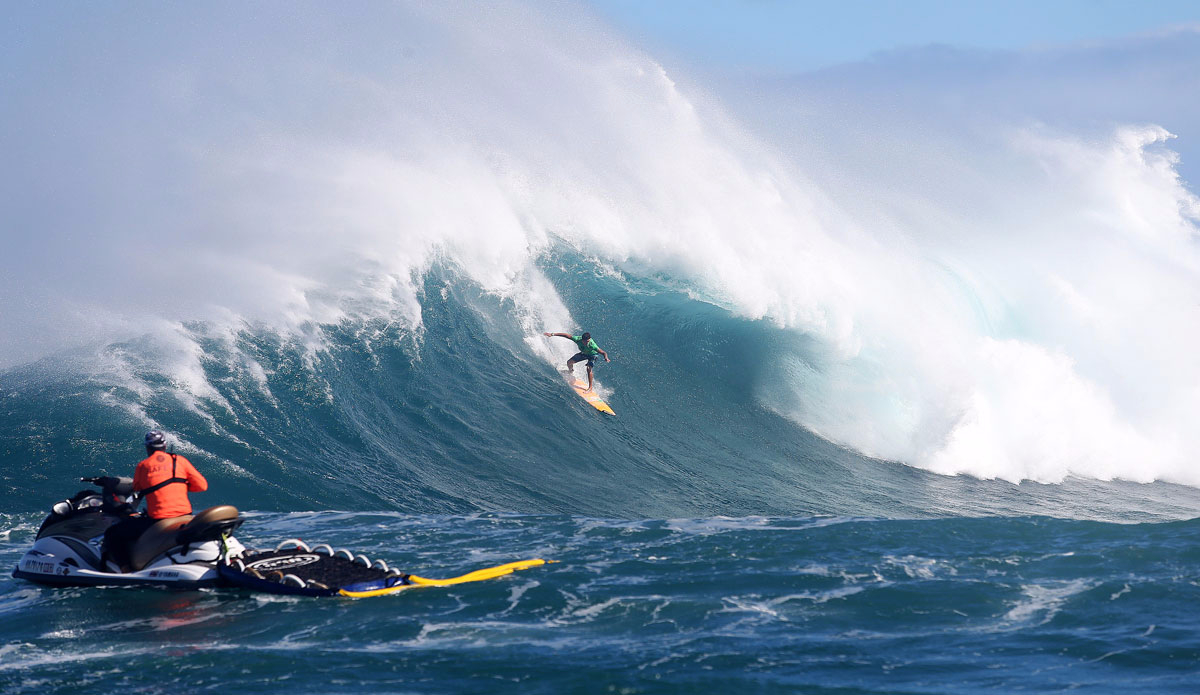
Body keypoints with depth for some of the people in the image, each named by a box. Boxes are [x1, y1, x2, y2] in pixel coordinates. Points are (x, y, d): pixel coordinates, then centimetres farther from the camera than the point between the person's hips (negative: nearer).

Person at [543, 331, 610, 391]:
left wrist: (606, 358, -64)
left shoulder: (592, 345, -43)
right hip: (583, 353, 5)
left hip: (592, 355, -5)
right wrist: (553, 334, -23)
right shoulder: (578, 339, -34)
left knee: (589, 368, -28)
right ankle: (571, 373, 37)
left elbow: (603, 352, -42)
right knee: (569, 362, 2)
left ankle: (590, 387, -16)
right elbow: (566, 335, -24)